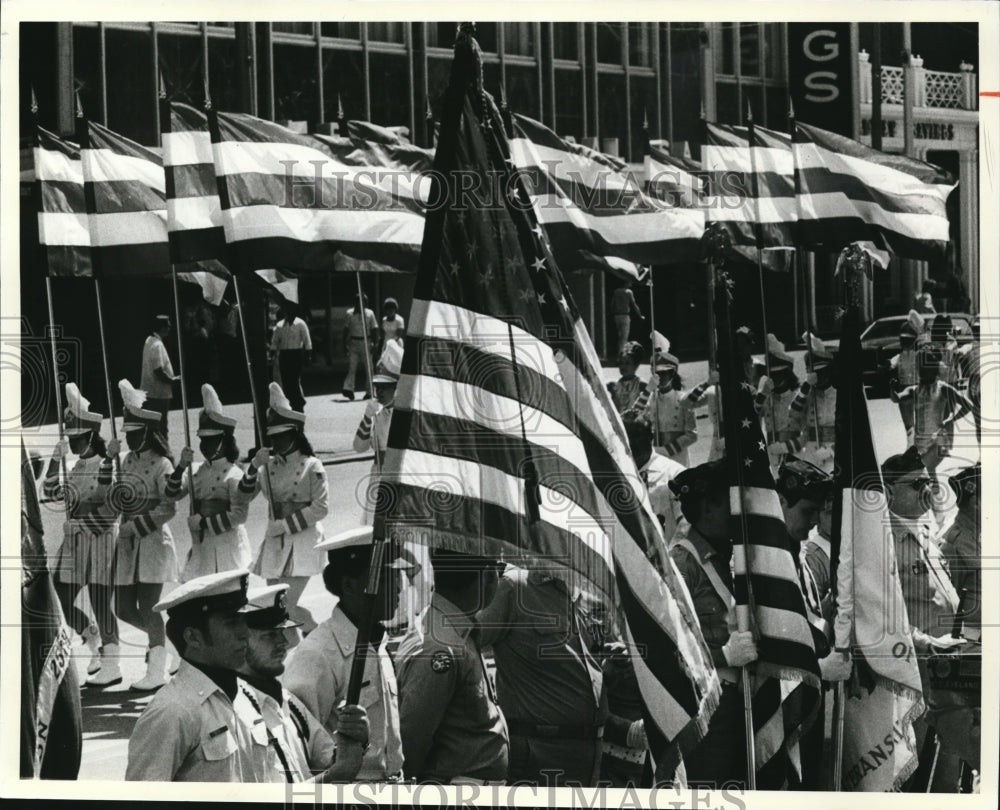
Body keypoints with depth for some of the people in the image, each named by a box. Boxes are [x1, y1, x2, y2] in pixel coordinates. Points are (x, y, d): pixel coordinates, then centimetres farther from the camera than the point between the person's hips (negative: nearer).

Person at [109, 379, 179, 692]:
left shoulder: (162, 464, -10)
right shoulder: (128, 461, 11)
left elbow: (168, 508, -14)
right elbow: (114, 496, 12)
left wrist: (136, 525, -18)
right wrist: (109, 460, 2)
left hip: (153, 541, -7)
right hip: (127, 543, 7)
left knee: (148, 608, -7)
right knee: (124, 610, 7)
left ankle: (157, 670, 0)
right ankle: (161, 636, 31)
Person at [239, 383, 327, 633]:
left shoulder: (312, 466, -5)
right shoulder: (269, 466, 8)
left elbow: (320, 508, -9)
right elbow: (245, 495, 2)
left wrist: (286, 525, -14)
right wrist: (254, 466, -12)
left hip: (303, 540, -6)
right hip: (275, 541, 6)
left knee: (286, 605, -15)